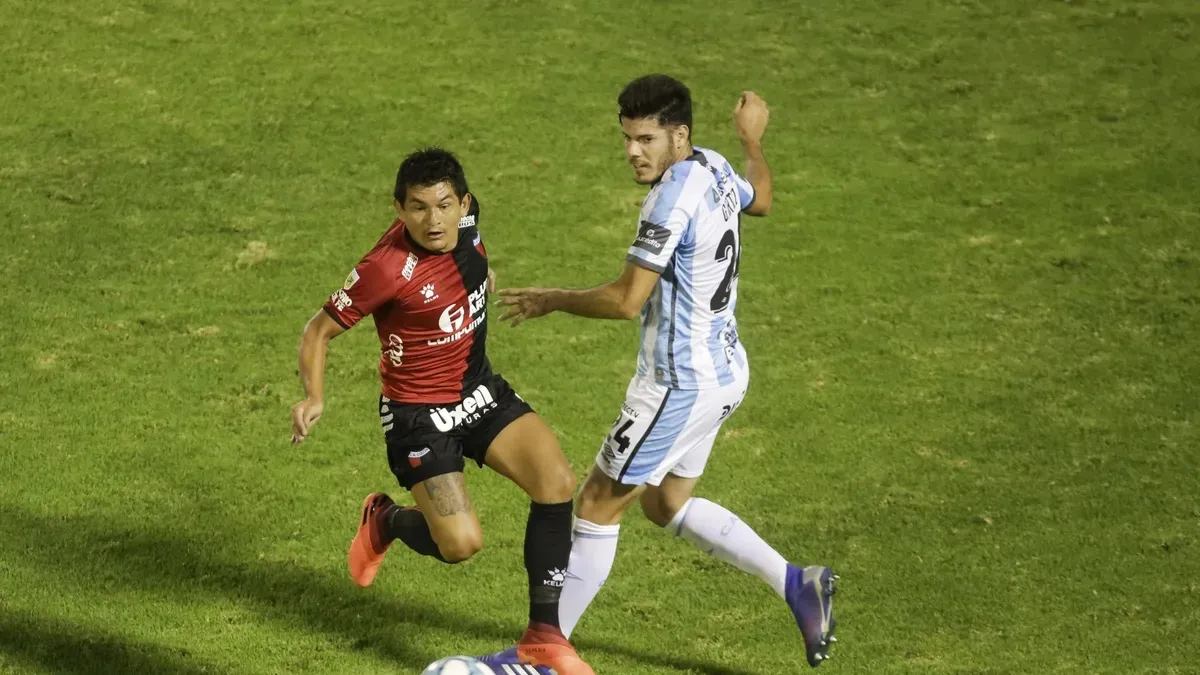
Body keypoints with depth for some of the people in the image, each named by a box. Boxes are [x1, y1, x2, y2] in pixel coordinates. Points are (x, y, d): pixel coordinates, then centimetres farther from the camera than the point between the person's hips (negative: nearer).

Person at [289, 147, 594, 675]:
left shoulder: (465, 220, -9)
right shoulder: (388, 269, -26)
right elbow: (319, 330, -17)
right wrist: (314, 398, -31)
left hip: (479, 389, 6)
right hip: (419, 414, -6)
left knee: (557, 483, -14)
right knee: (461, 544, -14)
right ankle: (386, 521, 23)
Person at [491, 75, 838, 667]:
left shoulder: (674, 198, -25)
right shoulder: (714, 168, 3)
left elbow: (626, 300, -27)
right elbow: (760, 199, 28)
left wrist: (550, 301, -12)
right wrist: (753, 140, 45)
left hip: (681, 384, -10)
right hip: (722, 369, 10)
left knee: (597, 506, 1)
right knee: (666, 504, 22)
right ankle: (795, 583, 16)